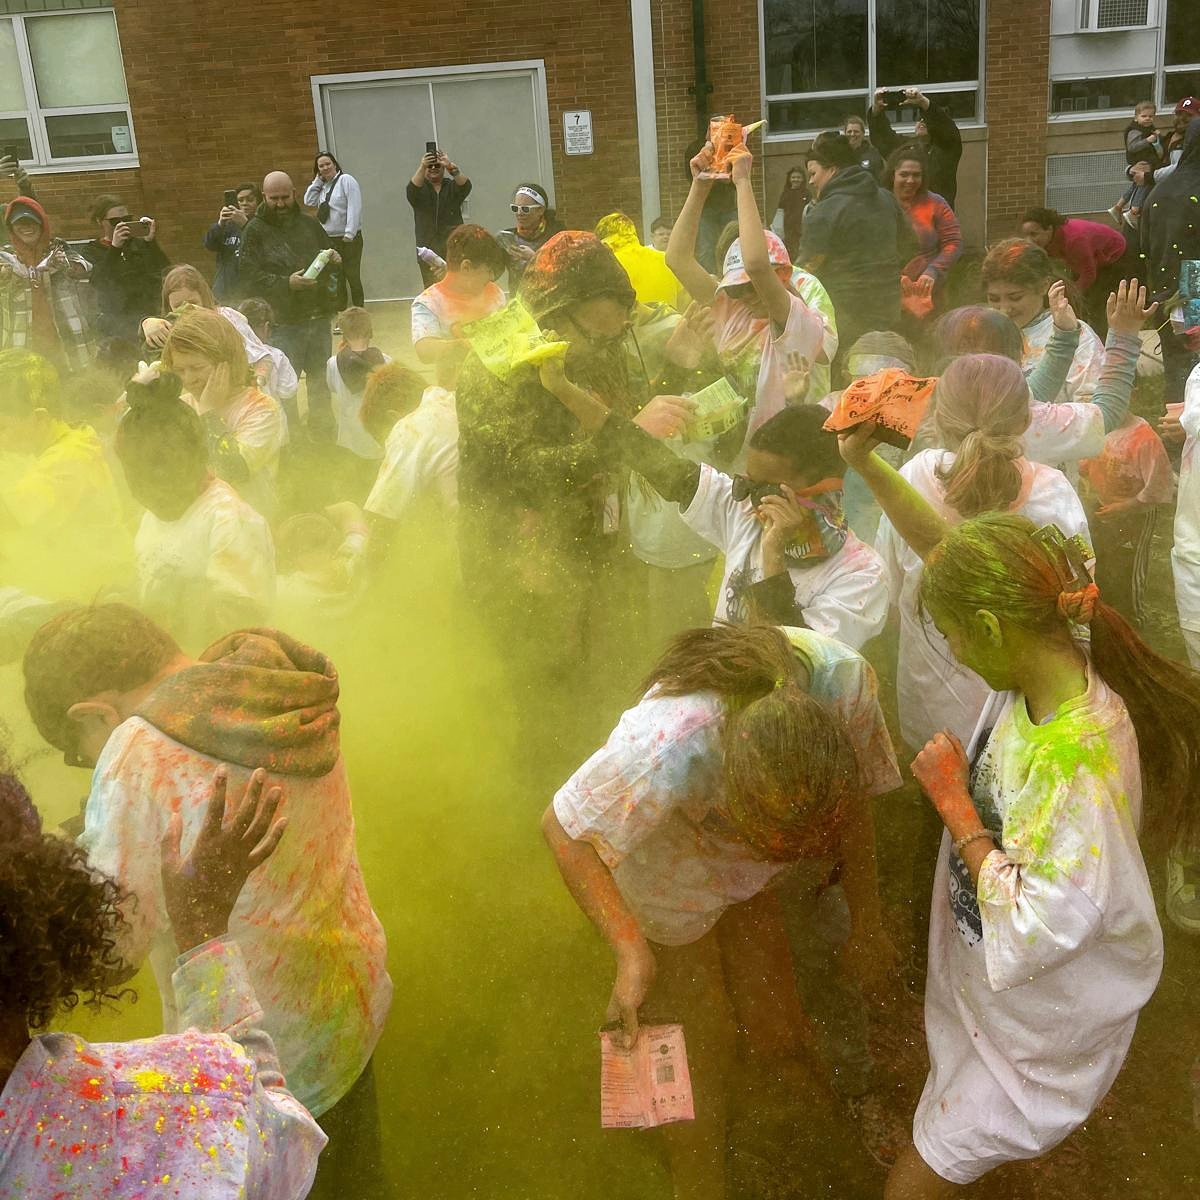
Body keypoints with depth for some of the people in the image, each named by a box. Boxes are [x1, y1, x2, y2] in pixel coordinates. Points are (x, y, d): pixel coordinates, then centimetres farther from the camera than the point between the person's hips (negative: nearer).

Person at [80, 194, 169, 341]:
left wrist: (151, 241, -12)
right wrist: (114, 247, -18)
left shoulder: (139, 243, 12)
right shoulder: (90, 251, 9)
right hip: (115, 321, -3)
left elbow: (165, 271, 0)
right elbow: (99, 284, -10)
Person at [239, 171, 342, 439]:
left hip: (318, 318, 5)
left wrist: (335, 259, 0)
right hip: (283, 324, -5)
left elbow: (331, 255, 25)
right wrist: (287, 283, -25)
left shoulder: (309, 224, 11)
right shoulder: (254, 231, -3)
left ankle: (324, 437, 28)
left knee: (321, 383, 14)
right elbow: (251, 279, -12)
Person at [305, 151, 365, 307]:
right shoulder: (322, 186, 14)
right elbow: (309, 201, 7)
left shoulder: (346, 180, -8)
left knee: (352, 276, -3)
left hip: (348, 240, -7)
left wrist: (349, 234, -21)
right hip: (329, 240, 7)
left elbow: (354, 208, -16)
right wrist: (317, 181, 4)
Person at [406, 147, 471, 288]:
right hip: (428, 251, 0)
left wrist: (451, 167, -29)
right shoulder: (421, 189, 8)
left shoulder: (452, 188, 10)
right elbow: (411, 190, -16)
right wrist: (422, 167, -32)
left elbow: (465, 185, -12)